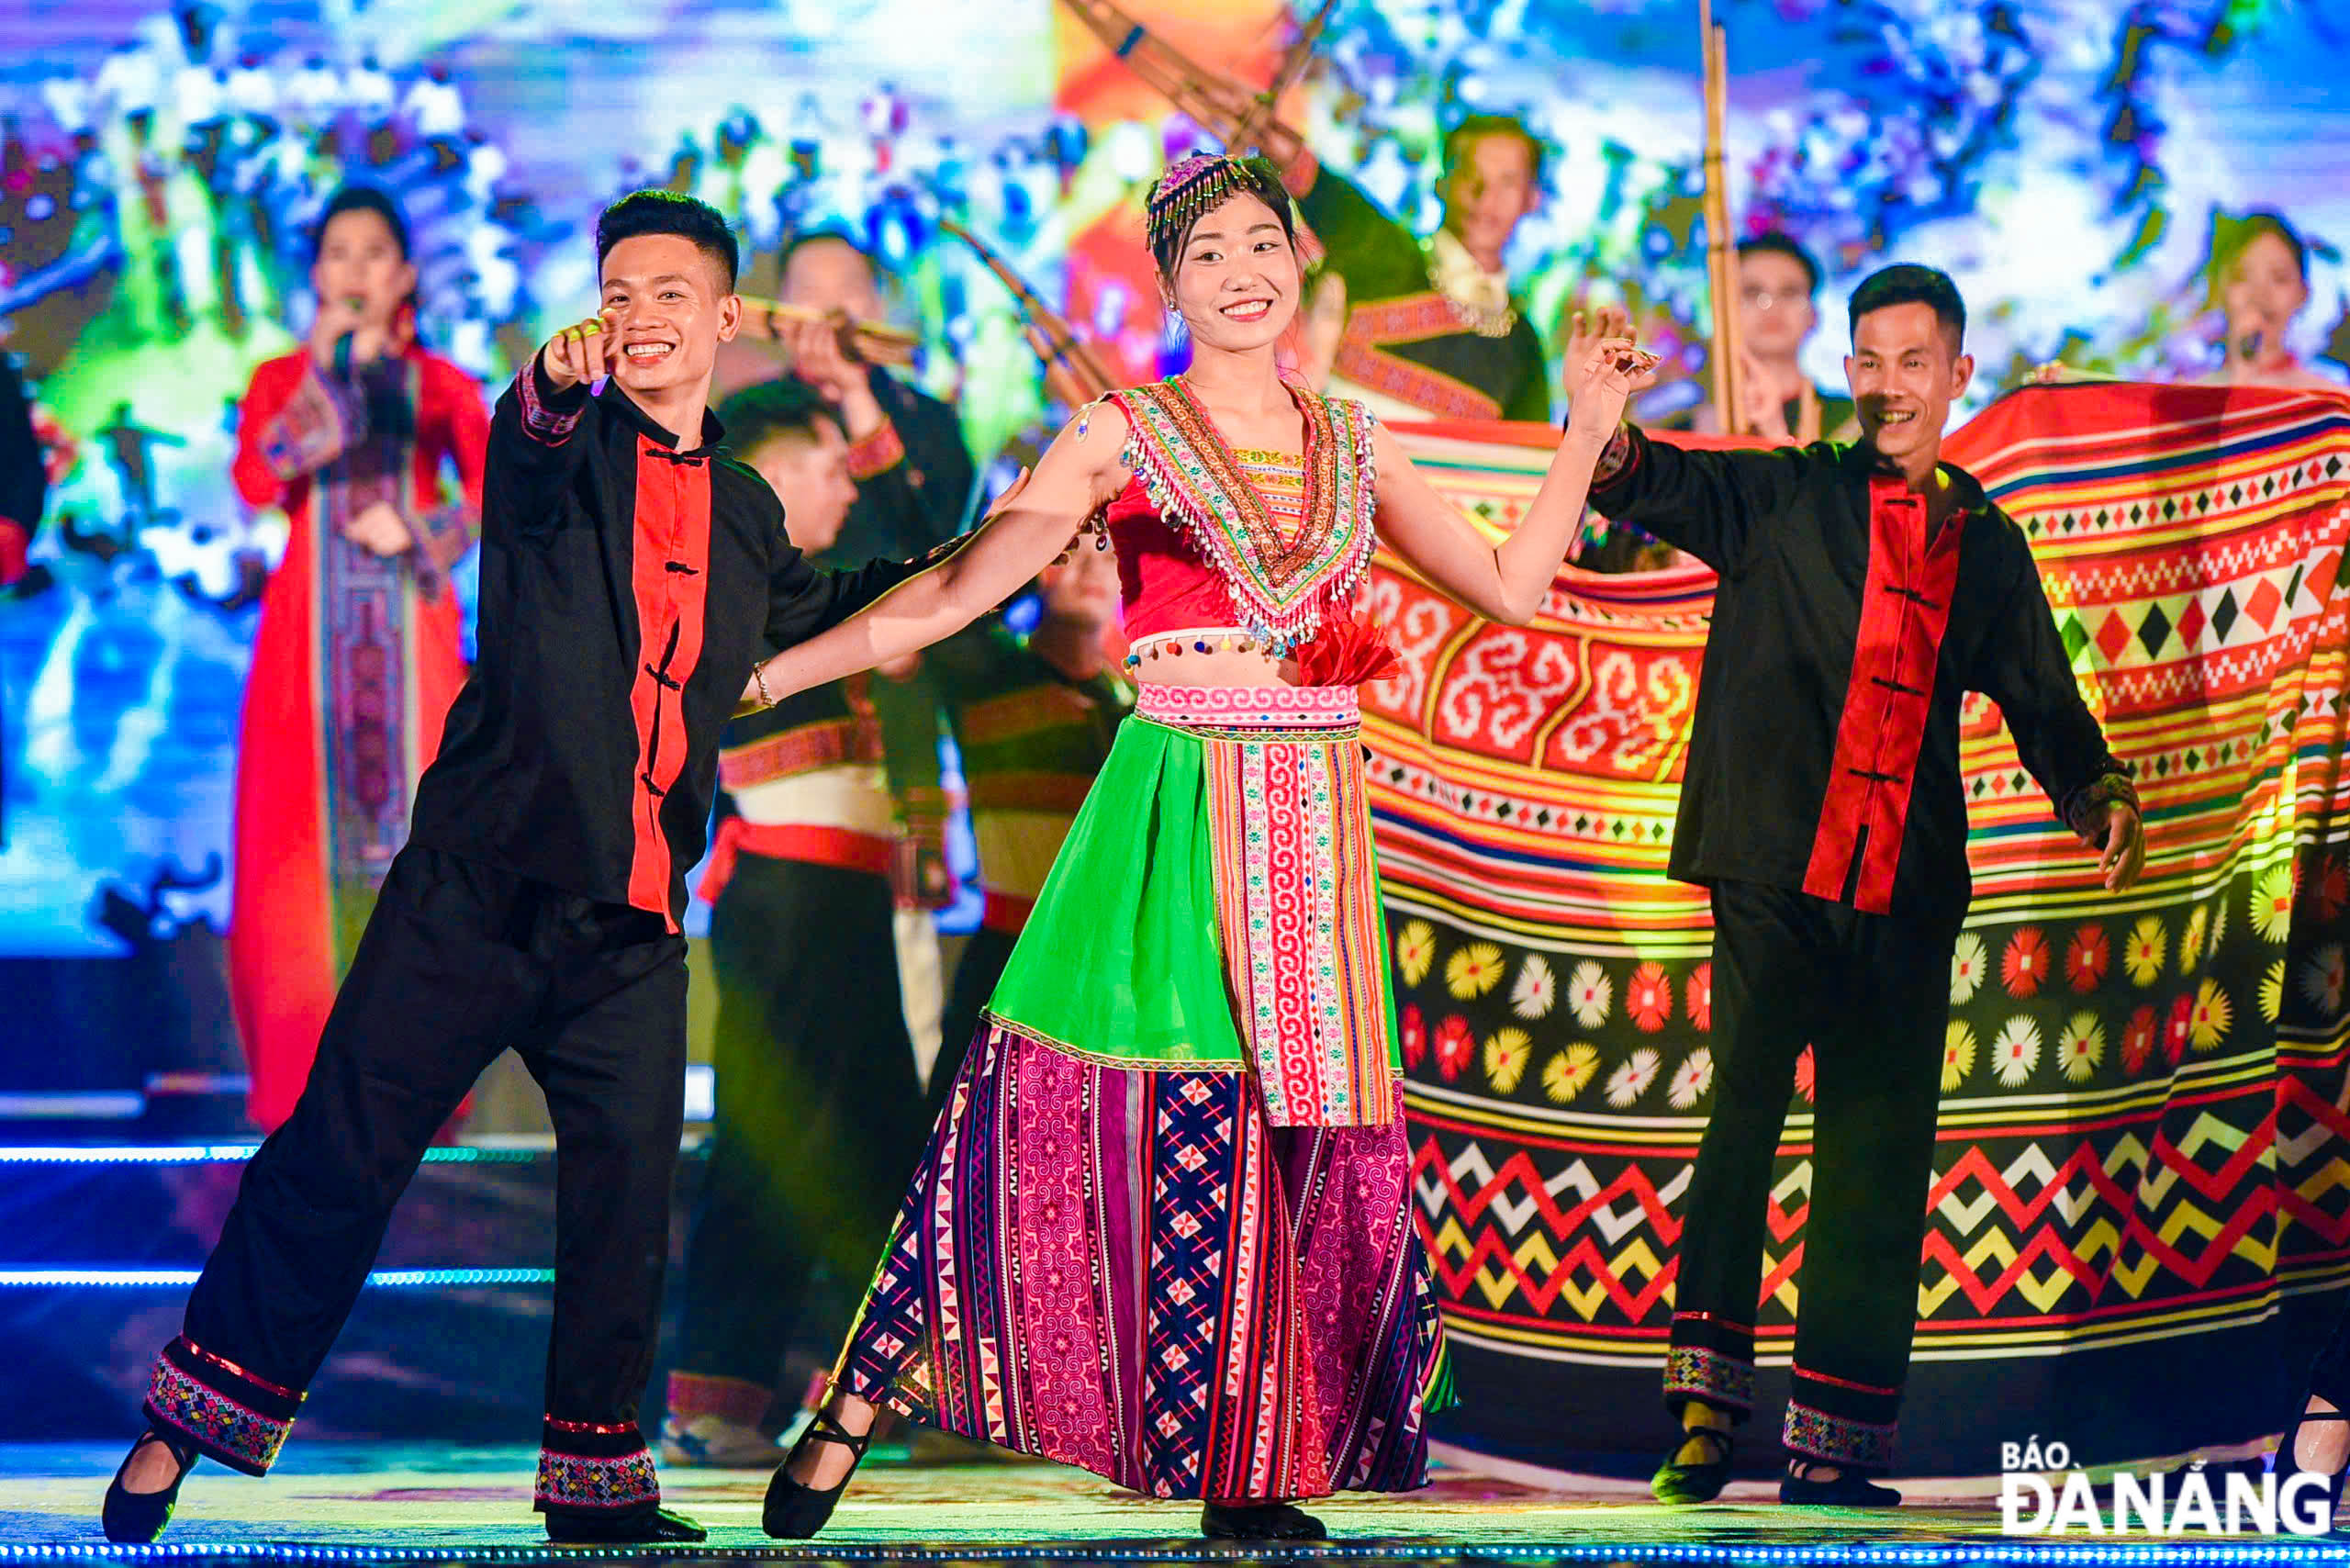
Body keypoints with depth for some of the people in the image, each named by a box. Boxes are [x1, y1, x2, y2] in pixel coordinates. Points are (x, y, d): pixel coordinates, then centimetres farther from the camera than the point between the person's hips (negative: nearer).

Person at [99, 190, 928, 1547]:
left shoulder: (745, 508, 16)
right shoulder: (570, 451, 2)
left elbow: (814, 614, 37)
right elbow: (529, 463, -24)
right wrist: (557, 385, -47)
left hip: (635, 922, 4)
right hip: (480, 885, -4)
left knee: (628, 1191, 2)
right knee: (342, 1152, -3)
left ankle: (597, 1481, 16)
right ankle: (190, 1423, 10)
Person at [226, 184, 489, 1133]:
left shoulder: (440, 385, 12)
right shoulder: (282, 379, 12)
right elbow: (256, 483, -7)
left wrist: (415, 533, -12)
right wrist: (326, 372, -8)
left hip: (408, 634, 0)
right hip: (312, 635, 0)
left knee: (414, 825, -6)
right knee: (308, 830, -7)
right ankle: (303, 1079, -4)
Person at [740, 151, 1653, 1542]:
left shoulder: (1355, 444, 14)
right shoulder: (1125, 437, 2)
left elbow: (1510, 587, 17)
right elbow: (951, 593, 0)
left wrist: (1590, 429, 13)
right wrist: (755, 676, -5)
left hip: (1312, 824, 4)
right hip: (1173, 810, -4)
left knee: (1303, 1142, 0)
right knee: (1089, 1113, -10)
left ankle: (1248, 1475, 8)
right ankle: (859, 1408, 0)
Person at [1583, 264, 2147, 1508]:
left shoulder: (1986, 546, 17)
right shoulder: (1786, 498, 8)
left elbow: (2043, 704, 19)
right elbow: (1648, 484, -5)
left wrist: (2101, 797, 0)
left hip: (1906, 897, 3)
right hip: (1775, 875, -3)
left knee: (1878, 1166, 3)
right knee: (1740, 1122, -10)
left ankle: (1832, 1453, 8)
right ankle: (1705, 1413, -6)